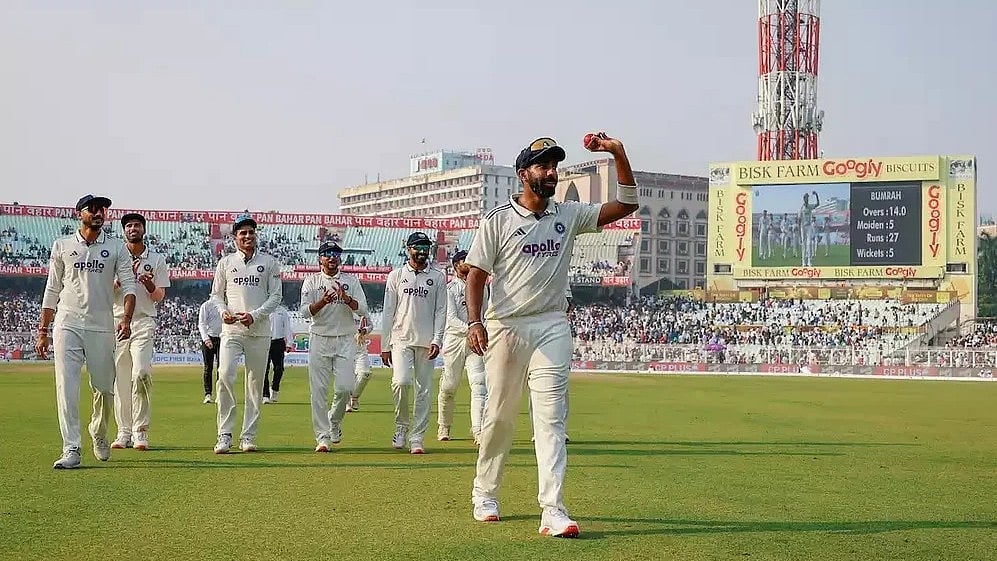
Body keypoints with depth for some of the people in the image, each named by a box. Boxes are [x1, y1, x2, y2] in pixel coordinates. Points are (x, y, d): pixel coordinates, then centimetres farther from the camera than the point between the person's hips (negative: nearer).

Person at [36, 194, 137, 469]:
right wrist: (42, 331, 6)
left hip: (102, 328, 1)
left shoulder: (116, 248, 7)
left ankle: (99, 434, 33)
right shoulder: (62, 246, 8)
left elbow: (129, 286, 0)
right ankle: (71, 450, -8)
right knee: (66, 388, -9)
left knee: (104, 388, 5)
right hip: (67, 325, 0)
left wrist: (126, 319, -18)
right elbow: (52, 290, 10)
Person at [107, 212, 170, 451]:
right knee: (120, 378, 2)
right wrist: (124, 277, -14)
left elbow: (160, 297, 6)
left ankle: (140, 431, -12)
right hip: (117, 321, 2)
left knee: (141, 373, -19)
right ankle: (124, 432, 11)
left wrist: (150, 285, -16)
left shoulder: (157, 259, 10)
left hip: (144, 322, -2)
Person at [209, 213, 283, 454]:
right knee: (225, 376, -15)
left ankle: (248, 436, 9)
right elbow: (216, 294, 15)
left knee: (255, 382, 2)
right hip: (231, 329, 0)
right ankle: (224, 434, -10)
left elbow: (276, 295, 4)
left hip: (259, 331, 0)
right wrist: (223, 311, -6)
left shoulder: (269, 262, 7)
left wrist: (255, 315, -10)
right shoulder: (225, 262, 10)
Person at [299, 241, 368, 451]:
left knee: (344, 387, -9)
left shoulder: (351, 281, 8)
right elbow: (305, 311, -5)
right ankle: (322, 437, 3)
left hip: (345, 340, 1)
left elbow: (363, 309, -2)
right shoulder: (311, 281, 6)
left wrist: (346, 298, -19)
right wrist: (323, 301, -22)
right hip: (319, 339, 0)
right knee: (319, 389, -3)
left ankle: (334, 421, 20)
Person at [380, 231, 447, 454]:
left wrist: (437, 340, -7)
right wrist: (384, 346, 4)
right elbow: (388, 312, 8)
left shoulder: (438, 278, 9)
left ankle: (417, 438, 7)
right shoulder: (396, 275, 9)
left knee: (424, 390, 0)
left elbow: (441, 311, 6)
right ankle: (401, 425, 4)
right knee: (401, 382, -18)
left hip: (426, 342, 1)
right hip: (401, 339, -1)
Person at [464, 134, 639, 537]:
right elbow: (477, 273, -2)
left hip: (551, 327, 2)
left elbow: (626, 205, 6)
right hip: (505, 327, -2)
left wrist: (619, 155, -5)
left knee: (551, 416, -7)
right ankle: (485, 494, 27)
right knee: (499, 415, 8)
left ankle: (553, 510, -13)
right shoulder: (498, 220, 0)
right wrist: (474, 322, -15)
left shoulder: (569, 216, 9)